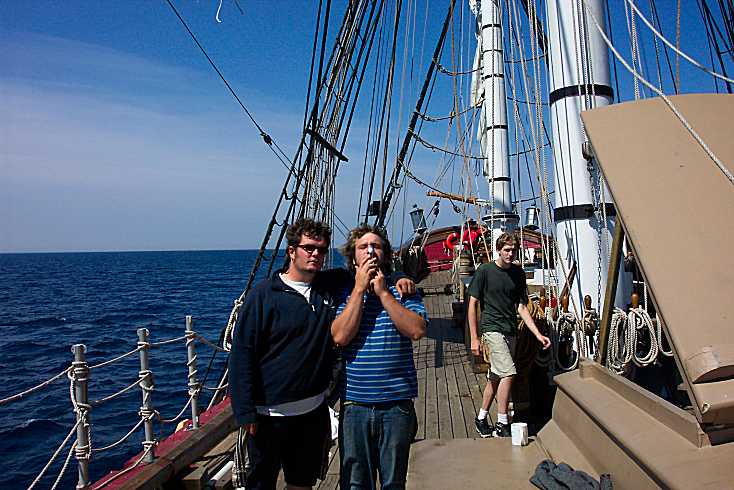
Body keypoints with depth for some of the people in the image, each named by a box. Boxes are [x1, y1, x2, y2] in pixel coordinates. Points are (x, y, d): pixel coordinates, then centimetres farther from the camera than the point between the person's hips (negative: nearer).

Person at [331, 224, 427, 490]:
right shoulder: (344, 292, 2)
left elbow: (417, 330, -15)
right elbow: (340, 336, -14)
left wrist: (383, 292, -15)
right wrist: (360, 289, -12)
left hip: (397, 404, 0)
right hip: (355, 405, 1)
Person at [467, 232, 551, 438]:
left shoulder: (518, 273, 8)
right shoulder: (485, 271, -7)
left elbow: (521, 307, 9)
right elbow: (473, 304, -5)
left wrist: (538, 334, 0)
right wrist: (474, 338, -8)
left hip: (511, 331, 6)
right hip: (492, 328, -5)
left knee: (495, 378, 12)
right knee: (508, 373, -16)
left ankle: (481, 419, 27)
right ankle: (502, 424, -4)